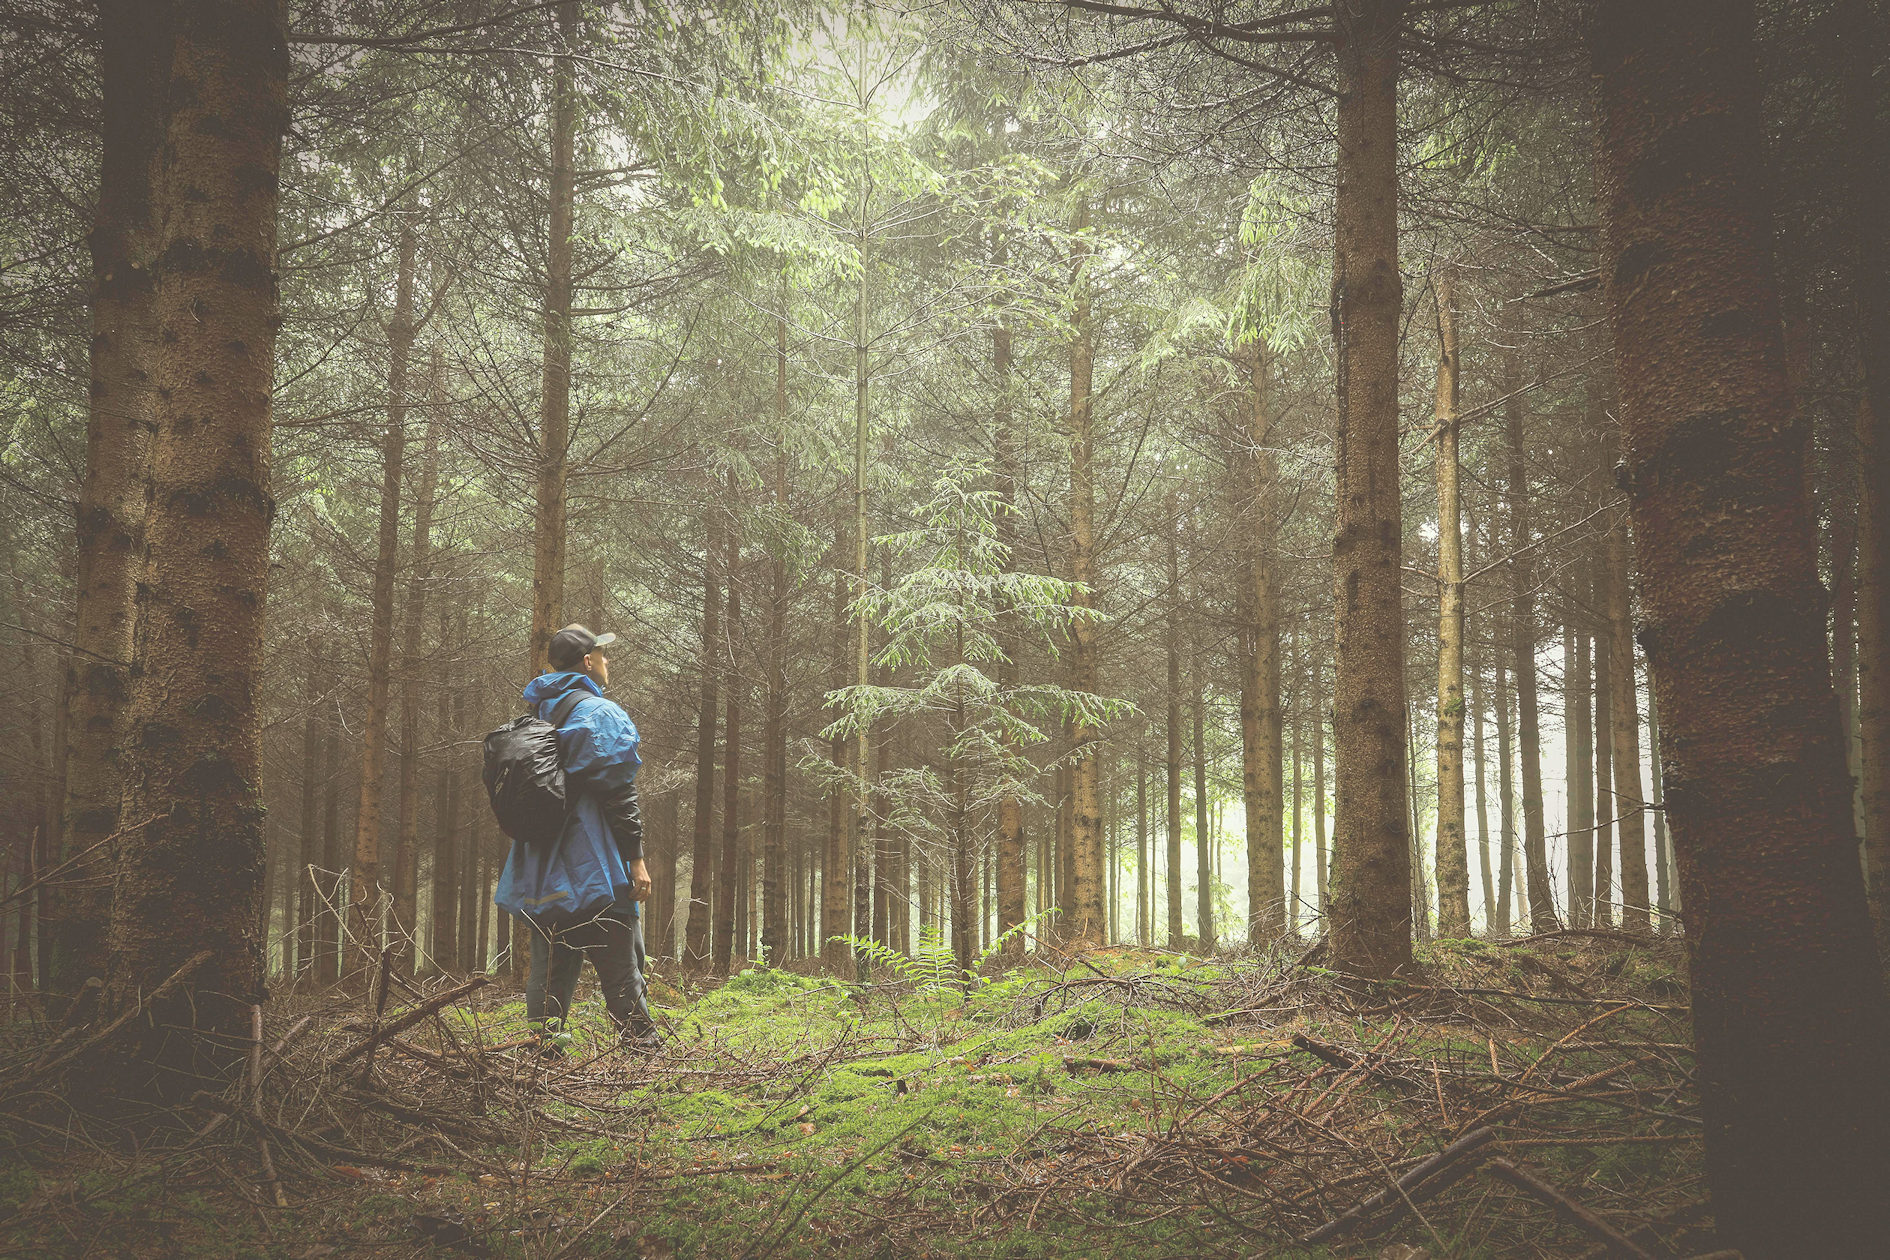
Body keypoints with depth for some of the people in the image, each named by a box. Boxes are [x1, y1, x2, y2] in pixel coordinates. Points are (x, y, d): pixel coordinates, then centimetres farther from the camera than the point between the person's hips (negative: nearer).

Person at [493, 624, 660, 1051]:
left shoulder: (535, 715, 17)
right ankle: (643, 1046, -5)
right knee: (621, 971, -5)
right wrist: (637, 859, -13)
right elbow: (617, 793, -15)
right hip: (592, 871, -7)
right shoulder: (600, 714, -7)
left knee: (549, 969, 10)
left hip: (542, 874, 7)